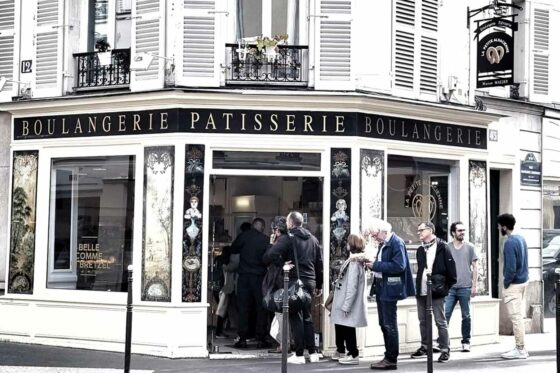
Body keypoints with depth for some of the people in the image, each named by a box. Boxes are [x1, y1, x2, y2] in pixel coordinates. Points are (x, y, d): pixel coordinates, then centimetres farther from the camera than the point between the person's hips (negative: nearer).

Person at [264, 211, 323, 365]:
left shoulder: (287, 238, -6)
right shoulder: (313, 239, 14)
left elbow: (270, 256, -16)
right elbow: (319, 264, 15)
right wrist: (319, 285, 21)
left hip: (294, 281, -6)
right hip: (310, 282, 6)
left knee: (296, 317, -1)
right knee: (307, 316, 14)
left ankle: (299, 355, -1)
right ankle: (312, 353, 13)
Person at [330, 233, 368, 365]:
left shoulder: (354, 262, -19)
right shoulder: (354, 260, 10)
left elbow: (352, 286, -22)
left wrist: (346, 305, -20)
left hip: (348, 303, -9)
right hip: (343, 301, 9)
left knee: (347, 328, -1)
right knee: (340, 326, 18)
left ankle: (353, 355, 7)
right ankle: (341, 351, 31)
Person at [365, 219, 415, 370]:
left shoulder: (396, 242, -15)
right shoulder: (383, 244, 12)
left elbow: (399, 266, -24)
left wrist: (376, 265, -21)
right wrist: (373, 264, -2)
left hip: (390, 289, -10)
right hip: (381, 288, 10)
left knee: (389, 324, -4)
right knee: (384, 324, 14)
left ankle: (391, 360, 2)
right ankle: (388, 356, 22)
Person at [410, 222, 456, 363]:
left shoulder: (442, 247, -7)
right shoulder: (420, 250, 13)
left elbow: (450, 267, -8)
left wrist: (448, 287, -7)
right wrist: (418, 286, 11)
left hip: (436, 291, -7)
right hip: (421, 291, 7)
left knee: (440, 321, -3)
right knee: (423, 320, 14)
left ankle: (445, 350, 3)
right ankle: (425, 346, 25)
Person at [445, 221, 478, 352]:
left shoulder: (469, 247, 5)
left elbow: (474, 267, 6)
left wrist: (474, 285, 0)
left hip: (465, 287, 0)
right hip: (450, 287, 0)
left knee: (466, 316, 5)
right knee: (445, 315, -5)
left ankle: (466, 342, 15)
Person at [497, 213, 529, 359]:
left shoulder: (510, 243, -19)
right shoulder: (521, 239, 9)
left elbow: (511, 268, -23)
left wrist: (506, 283, -9)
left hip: (513, 284, -9)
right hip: (523, 281, 9)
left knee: (516, 318, -3)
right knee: (519, 317, 14)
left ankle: (520, 350, 0)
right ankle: (520, 348, 19)